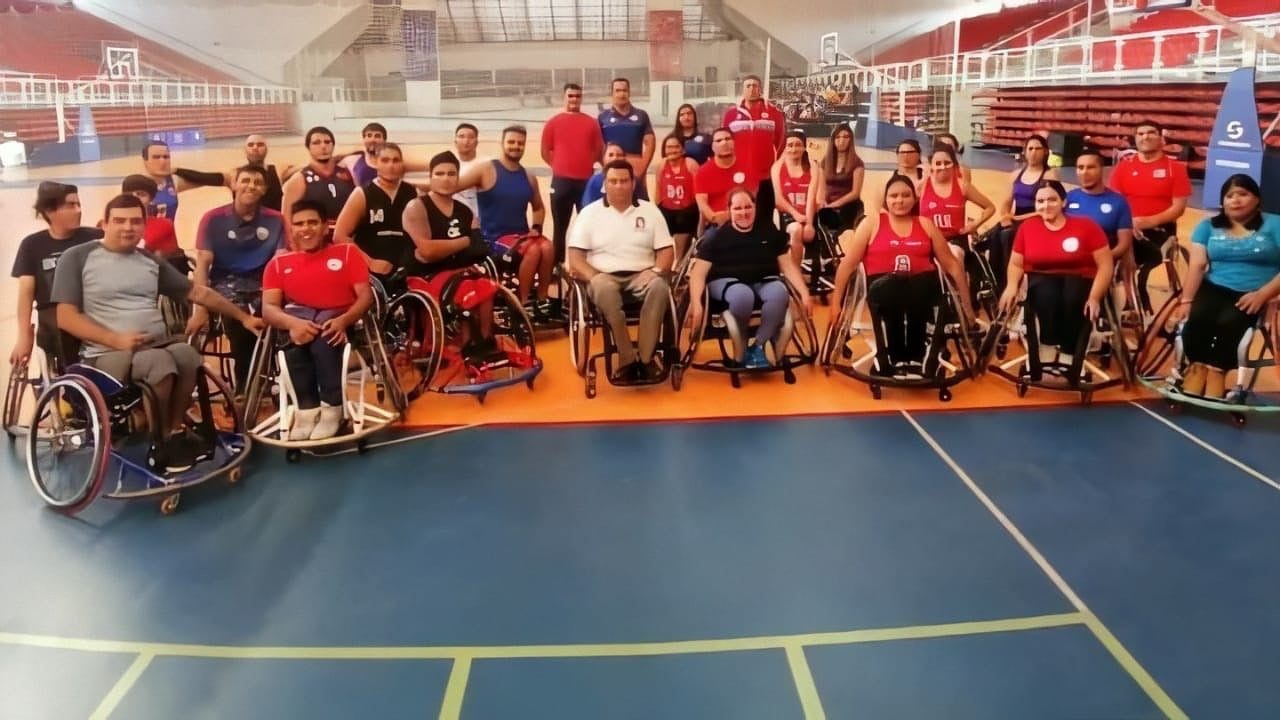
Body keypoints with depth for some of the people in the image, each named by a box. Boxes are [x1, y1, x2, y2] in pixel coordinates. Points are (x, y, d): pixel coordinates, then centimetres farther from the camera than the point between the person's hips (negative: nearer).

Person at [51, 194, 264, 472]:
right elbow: (65, 317, -4)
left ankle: (174, 433, -12)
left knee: (187, 354, -31)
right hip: (108, 354, -4)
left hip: (159, 345, 4)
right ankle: (166, 437, -12)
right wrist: (115, 339, -16)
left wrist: (243, 317, 13)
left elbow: (198, 293, 18)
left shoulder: (151, 262, 17)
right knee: (159, 361, -35)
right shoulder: (77, 258, 2)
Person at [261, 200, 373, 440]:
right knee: (298, 336, -36)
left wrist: (343, 321, -21)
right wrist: (293, 323, -23)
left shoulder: (347, 252, 12)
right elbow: (268, 308, 2)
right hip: (298, 318, 1)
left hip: (336, 321, -1)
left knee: (322, 336, -37)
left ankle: (331, 409, -29)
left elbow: (365, 295, 1)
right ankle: (307, 410, -30)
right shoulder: (278, 263, 15)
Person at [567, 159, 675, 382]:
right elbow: (575, 257, 0)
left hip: (641, 275, 1)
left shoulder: (649, 211, 13)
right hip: (604, 275, -1)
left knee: (659, 286, -34)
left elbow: (666, 251, 9)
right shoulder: (590, 212, 8)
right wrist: (594, 278, -17)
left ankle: (646, 358, -30)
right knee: (602, 288, -38)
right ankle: (628, 359, -32)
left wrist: (656, 270, -13)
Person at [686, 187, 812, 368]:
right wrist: (696, 304, -20)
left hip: (764, 281, 3)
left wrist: (804, 294, -2)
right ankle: (740, 349, -13)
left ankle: (757, 345, -16)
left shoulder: (770, 233, 10)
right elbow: (698, 274, -4)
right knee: (743, 295, -40)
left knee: (780, 293, -34)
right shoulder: (717, 236, 1)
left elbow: (789, 266, 12)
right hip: (727, 281, -2)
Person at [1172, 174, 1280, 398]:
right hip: (1214, 288, 2)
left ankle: (1215, 374, -22)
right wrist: (1186, 300, -11)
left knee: (1228, 323, -31)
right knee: (1197, 318, -28)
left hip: (1252, 295, -2)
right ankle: (1197, 369, -18)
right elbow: (1197, 265, 2)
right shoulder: (1208, 226, 14)